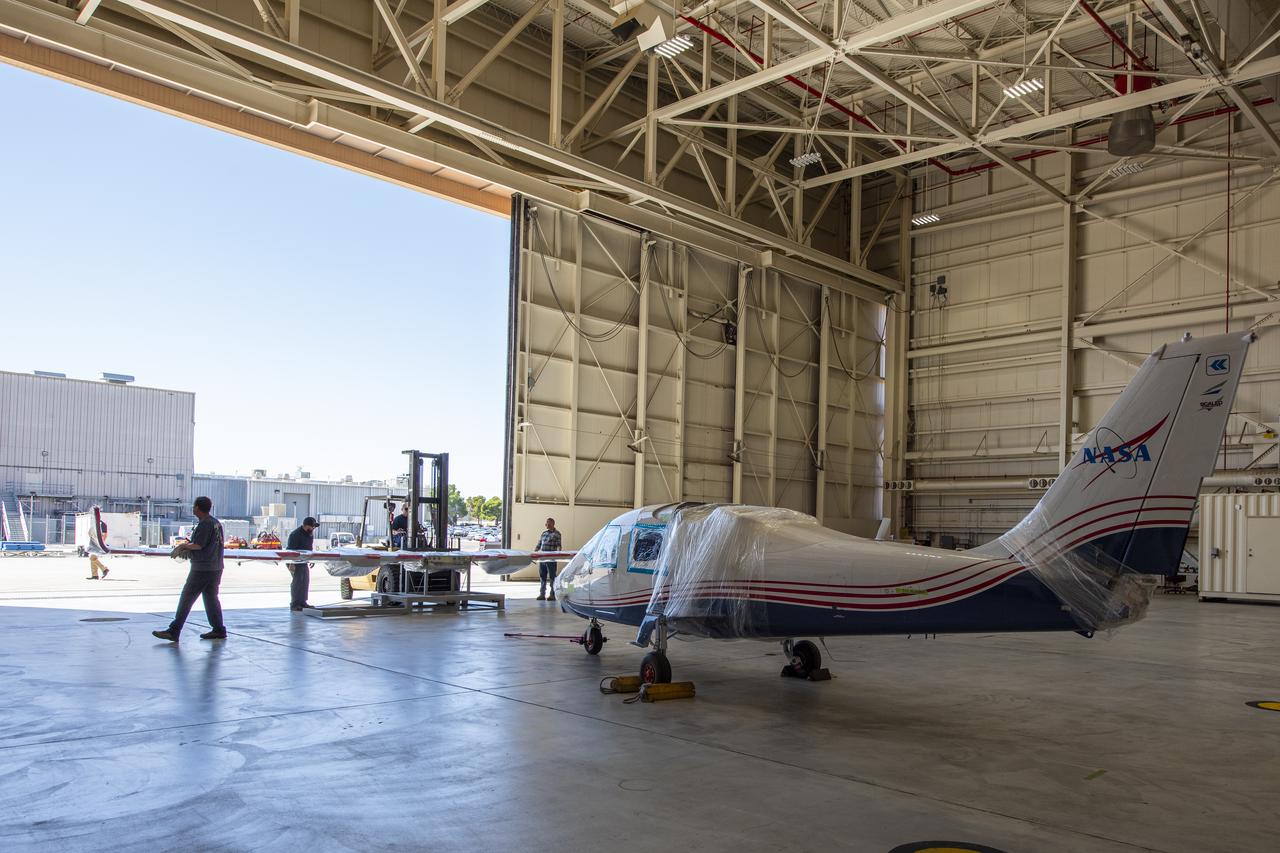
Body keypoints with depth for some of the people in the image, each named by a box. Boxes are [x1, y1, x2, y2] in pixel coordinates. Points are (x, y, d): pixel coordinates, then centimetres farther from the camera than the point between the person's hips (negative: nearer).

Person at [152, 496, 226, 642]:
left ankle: (173, 631, -1)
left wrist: (183, 545, -2)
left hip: (202, 569, -9)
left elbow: (198, 545, -19)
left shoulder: (205, 523, -15)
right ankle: (219, 630, 16)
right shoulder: (216, 522, 14)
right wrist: (187, 548, 14)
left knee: (186, 599, -4)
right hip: (215, 568, 9)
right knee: (211, 598, 14)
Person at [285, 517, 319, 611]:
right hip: (295, 561, -8)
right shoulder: (296, 535, -21)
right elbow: (291, 550, -24)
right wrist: (291, 564, -27)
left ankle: (302, 602, 17)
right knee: (297, 580, -11)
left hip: (305, 561, 8)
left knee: (306, 581, 9)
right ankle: (294, 604, -7)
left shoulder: (311, 533, 4)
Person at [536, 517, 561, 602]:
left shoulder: (556, 534, -1)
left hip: (551, 559, -6)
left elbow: (558, 546, -8)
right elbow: (539, 544, 20)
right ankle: (542, 594, 14)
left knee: (552, 577, 0)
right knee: (542, 577, 8)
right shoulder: (544, 533, 16)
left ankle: (552, 595, 4)